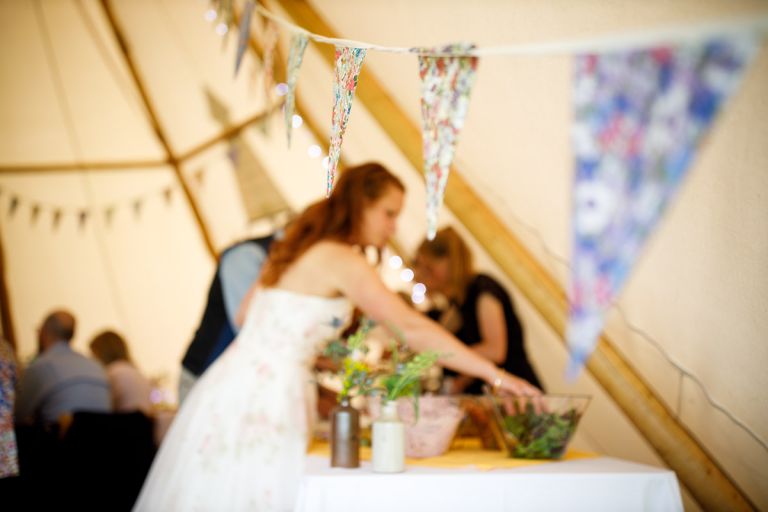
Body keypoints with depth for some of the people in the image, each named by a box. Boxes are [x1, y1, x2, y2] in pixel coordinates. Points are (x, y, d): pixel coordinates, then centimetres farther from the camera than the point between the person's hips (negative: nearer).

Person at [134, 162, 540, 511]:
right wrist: (496, 376, -16)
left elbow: (248, 317, 23)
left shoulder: (298, 249, 15)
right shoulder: (342, 260, -11)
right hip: (263, 400, -9)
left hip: (231, 384, 9)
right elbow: (412, 328, -17)